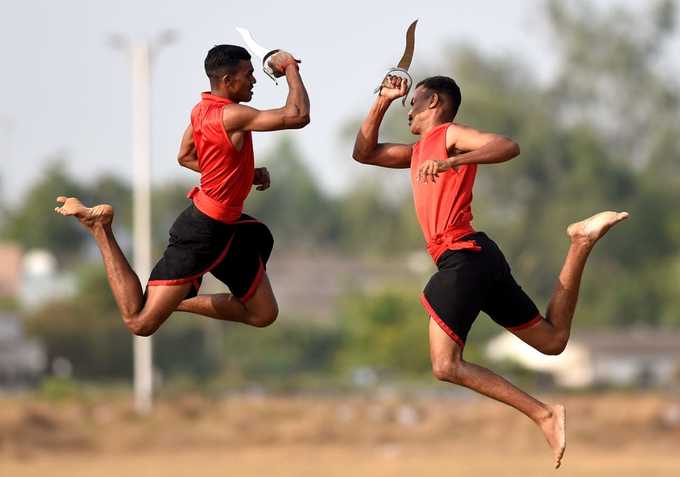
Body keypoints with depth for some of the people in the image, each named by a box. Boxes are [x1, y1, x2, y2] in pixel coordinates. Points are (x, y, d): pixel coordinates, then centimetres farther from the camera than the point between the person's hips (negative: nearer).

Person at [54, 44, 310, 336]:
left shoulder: (202, 109, 5)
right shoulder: (233, 116, -24)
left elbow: (185, 157, 21)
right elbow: (297, 117, -31)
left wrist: (244, 174, 16)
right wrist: (290, 68, -17)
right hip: (203, 232, -10)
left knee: (264, 315, 17)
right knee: (141, 323, -8)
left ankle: (181, 300, 20)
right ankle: (101, 229, -1)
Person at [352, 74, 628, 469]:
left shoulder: (449, 135, -1)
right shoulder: (419, 152, 26)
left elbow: (508, 147, -18)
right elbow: (364, 153, 32)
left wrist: (451, 162, -30)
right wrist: (383, 101, 23)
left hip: (464, 256, -10)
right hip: (479, 258, 10)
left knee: (447, 366, -16)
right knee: (552, 341, 13)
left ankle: (543, 414, -22)